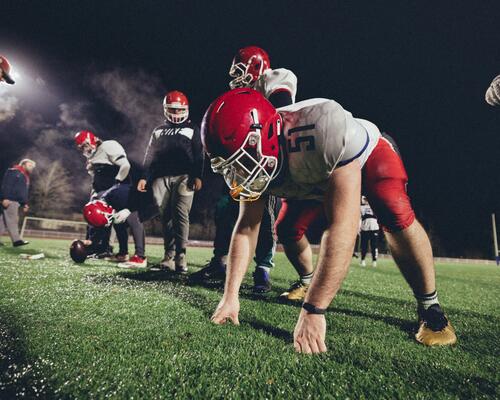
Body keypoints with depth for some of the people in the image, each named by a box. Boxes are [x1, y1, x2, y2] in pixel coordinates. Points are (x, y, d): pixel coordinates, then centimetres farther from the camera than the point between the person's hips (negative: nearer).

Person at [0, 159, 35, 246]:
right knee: (11, 220, -8)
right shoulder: (14, 171, -2)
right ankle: (17, 240, -10)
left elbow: (24, 192, 23)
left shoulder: (25, 177, 24)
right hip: (8, 200, -9)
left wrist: (24, 204, 15)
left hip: (15, 201, 9)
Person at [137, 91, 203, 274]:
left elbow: (198, 155, 3)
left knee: (180, 214, -13)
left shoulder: (192, 129, 14)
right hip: (161, 178, 3)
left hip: (183, 176, -3)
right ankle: (169, 255, 7)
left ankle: (181, 255, -11)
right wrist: (144, 177, 9)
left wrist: (197, 176, -10)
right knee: (166, 216, 1)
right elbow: (150, 155, 20)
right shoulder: (158, 130, 24)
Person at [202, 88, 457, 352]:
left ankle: (429, 307, -10)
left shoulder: (325, 126, -46)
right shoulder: (255, 158, -26)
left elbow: (342, 226, -49)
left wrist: (313, 310, -47)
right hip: (318, 180, 5)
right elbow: (246, 227, -20)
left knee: (395, 215, -32)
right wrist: (230, 296, -24)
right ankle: (306, 282, 23)